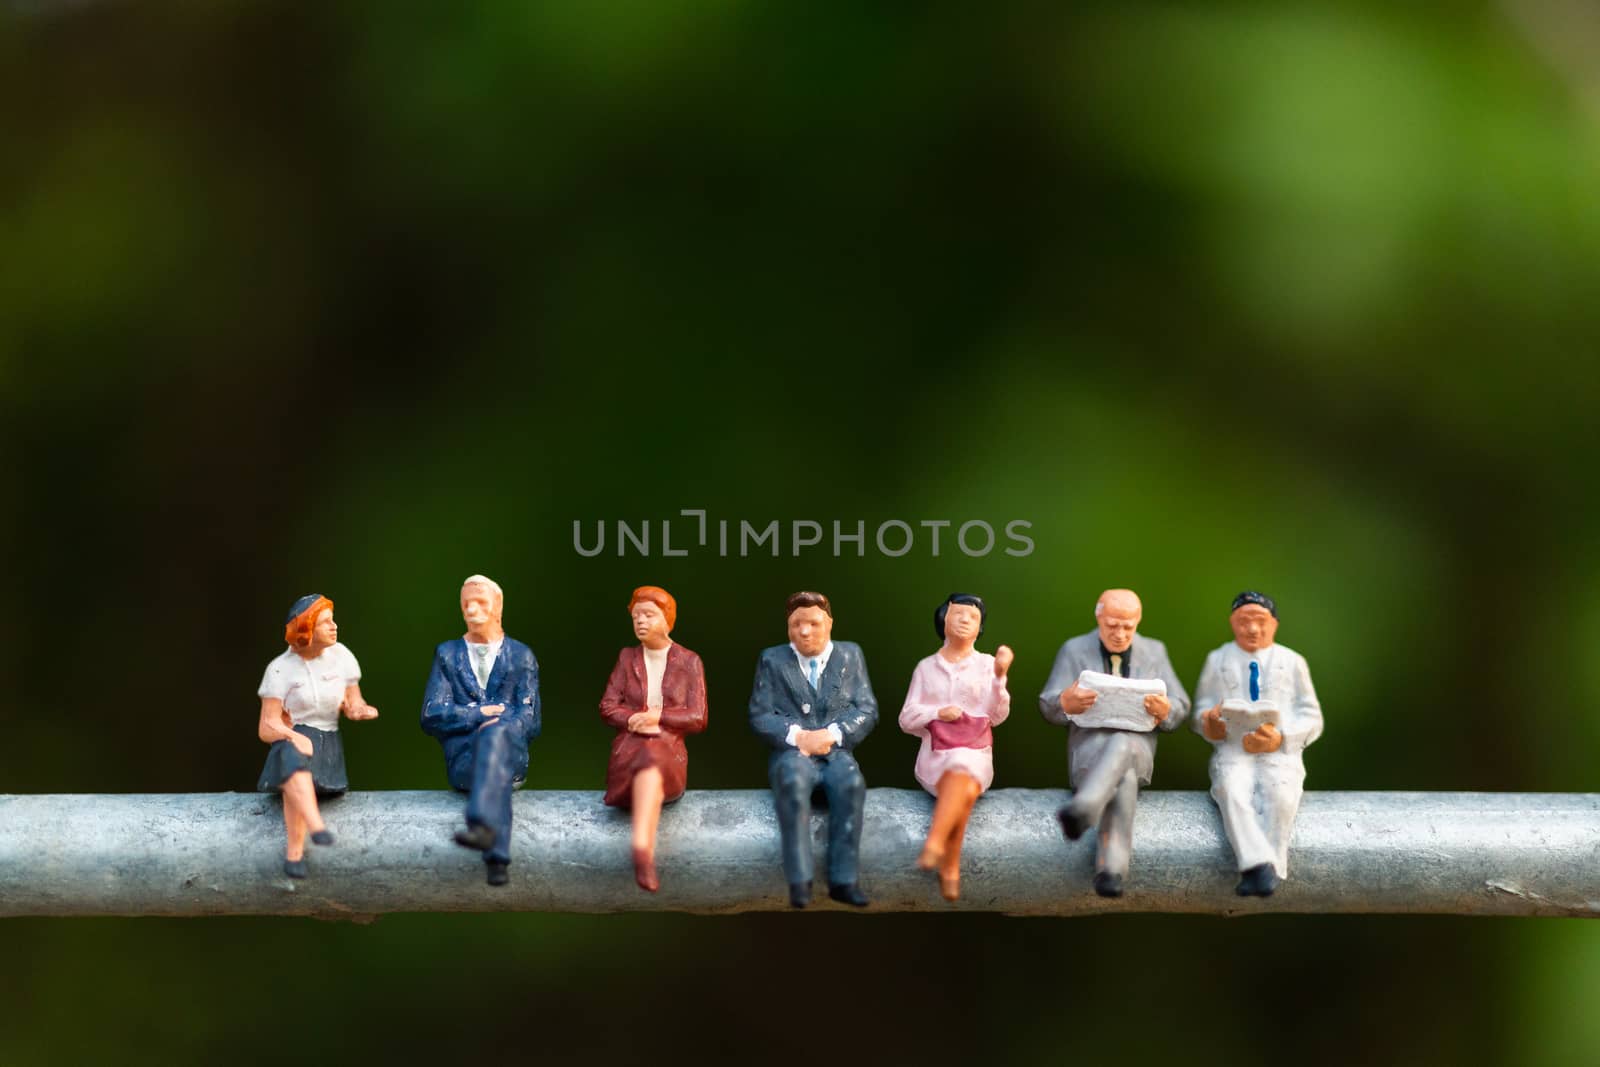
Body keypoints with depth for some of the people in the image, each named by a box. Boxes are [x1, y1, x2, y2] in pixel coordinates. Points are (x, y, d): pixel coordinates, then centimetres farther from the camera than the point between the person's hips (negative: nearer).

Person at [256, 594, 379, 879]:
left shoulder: (340, 656, 6)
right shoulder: (280, 669, -1)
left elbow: (354, 704, 15)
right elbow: (266, 728, -4)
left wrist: (359, 710, -11)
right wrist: (294, 736, -26)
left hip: (328, 741, 2)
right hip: (292, 738, -2)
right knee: (293, 755, -41)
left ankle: (294, 852, -38)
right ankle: (317, 827, -58)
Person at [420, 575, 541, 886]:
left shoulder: (522, 657, 20)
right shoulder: (447, 655, 22)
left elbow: (529, 721, 9)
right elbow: (431, 717, 10)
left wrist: (495, 724, -13)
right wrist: (481, 714, -3)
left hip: (512, 754, -1)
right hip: (463, 756, 1)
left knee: (496, 735, -42)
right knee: (497, 773, -40)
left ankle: (481, 823, -66)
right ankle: (497, 859, -58)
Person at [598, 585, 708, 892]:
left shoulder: (689, 662, 11)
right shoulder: (627, 657, 17)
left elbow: (697, 718, 5)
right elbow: (607, 707, 10)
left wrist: (659, 716, -11)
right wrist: (636, 721, -9)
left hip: (670, 750, -1)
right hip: (629, 748, 1)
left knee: (652, 757, -39)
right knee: (648, 757, -37)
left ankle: (640, 848, -62)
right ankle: (646, 856, -55)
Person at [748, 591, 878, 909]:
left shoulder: (850, 655, 15)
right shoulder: (772, 660, 13)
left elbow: (867, 711, 7)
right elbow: (759, 716, 5)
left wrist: (833, 734, -11)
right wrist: (797, 736, -13)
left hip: (836, 751, 1)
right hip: (791, 752, -1)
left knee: (851, 782, -35)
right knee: (793, 780, -37)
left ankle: (843, 879, -29)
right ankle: (799, 881, -37)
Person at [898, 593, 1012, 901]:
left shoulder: (986, 664, 12)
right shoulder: (926, 667, 14)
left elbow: (997, 716, 2)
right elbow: (906, 720, 10)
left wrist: (1000, 676, -11)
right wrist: (938, 712, -9)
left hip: (976, 752, 0)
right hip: (935, 754, 0)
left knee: (962, 771, -38)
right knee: (965, 791, -34)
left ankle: (933, 847, -50)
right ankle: (950, 869, -32)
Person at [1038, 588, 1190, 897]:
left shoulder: (1155, 652, 17)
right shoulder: (1074, 650, 12)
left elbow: (1181, 708, 14)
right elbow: (1047, 706, 5)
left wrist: (1165, 710, -14)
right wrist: (1066, 703, -22)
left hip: (1137, 748, 1)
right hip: (1090, 747, -1)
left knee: (1122, 744, -40)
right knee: (1124, 775, -39)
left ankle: (1082, 810, -62)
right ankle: (1112, 868, -50)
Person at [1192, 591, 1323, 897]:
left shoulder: (1292, 662, 18)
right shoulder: (1217, 661, 21)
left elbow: (1312, 719, 12)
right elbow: (1202, 709, 17)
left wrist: (1281, 738, -9)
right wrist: (1209, 723, -9)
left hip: (1280, 753, 0)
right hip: (1232, 752, 0)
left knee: (1280, 793, -35)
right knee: (1231, 788, -35)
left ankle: (1257, 873, -38)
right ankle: (1261, 867, -48)